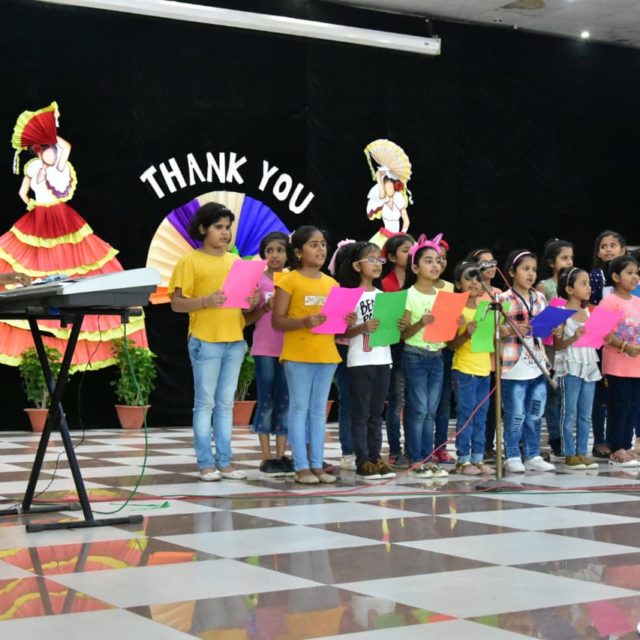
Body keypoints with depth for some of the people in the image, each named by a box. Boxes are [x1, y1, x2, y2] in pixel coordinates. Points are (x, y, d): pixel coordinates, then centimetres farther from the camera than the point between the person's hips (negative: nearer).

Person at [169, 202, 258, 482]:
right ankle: (206, 463, 3)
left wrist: (252, 303, -3)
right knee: (205, 403, -1)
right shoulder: (190, 262, -2)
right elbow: (176, 303, -7)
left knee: (226, 403, 9)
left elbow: (245, 299, 20)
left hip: (235, 340, 5)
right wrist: (206, 302, -22)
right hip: (205, 340, -5)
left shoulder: (236, 262, 14)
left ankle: (224, 461, 13)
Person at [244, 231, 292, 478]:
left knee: (284, 402, 5)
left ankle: (281, 455, 10)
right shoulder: (257, 280, 0)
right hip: (264, 349, -3)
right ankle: (266, 457, 3)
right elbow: (248, 319, -1)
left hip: (289, 348, 3)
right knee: (266, 402, -1)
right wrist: (265, 308, -18)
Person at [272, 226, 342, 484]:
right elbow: (277, 321, -9)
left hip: (326, 354, 5)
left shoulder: (331, 283, 12)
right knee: (299, 408, -2)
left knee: (319, 410, 9)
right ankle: (301, 467, 2)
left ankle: (317, 464, 14)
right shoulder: (289, 281, -5)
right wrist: (304, 322, -24)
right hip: (298, 354, -5)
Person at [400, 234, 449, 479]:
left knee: (431, 411, 7)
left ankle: (427, 457, 12)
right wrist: (420, 324, -26)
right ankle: (415, 459, 2)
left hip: (437, 355, 5)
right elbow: (403, 333, -9)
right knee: (418, 410, -4)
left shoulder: (443, 294, 10)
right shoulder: (410, 295, -7)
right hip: (415, 355, -5)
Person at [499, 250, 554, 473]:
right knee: (515, 416, -1)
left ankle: (533, 456, 19)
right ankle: (512, 458, 9)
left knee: (535, 415, 10)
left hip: (538, 365, 6)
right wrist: (511, 331, -24)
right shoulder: (504, 299, -6)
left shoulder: (540, 298, 12)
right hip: (514, 367, -6)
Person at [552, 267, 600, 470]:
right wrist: (574, 337, -25)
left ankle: (582, 452, 14)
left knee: (585, 415, 8)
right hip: (569, 368, -6)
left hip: (589, 367, 6)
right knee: (569, 414, -1)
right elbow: (557, 345, -10)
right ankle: (569, 455, 4)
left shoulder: (587, 312, 12)